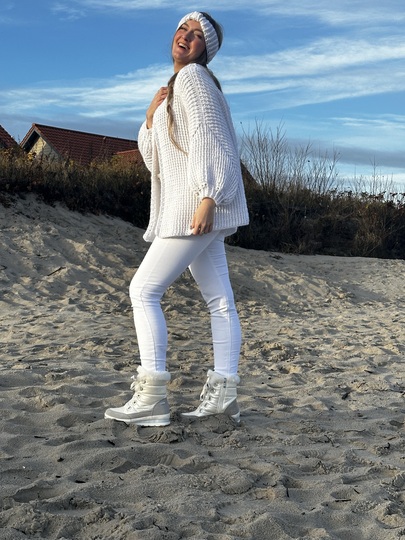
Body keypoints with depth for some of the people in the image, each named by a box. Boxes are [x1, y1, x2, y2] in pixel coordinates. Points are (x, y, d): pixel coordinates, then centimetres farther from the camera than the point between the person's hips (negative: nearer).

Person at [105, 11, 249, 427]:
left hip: (197, 204, -9)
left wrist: (207, 198, -23)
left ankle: (151, 398, -10)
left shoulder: (193, 76, -4)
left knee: (144, 290, -10)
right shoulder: (173, 89, 24)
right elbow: (153, 158, 20)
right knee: (219, 300, 3)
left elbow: (208, 138, -15)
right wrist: (151, 117, 3)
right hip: (187, 208, 9)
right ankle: (223, 393, 4)